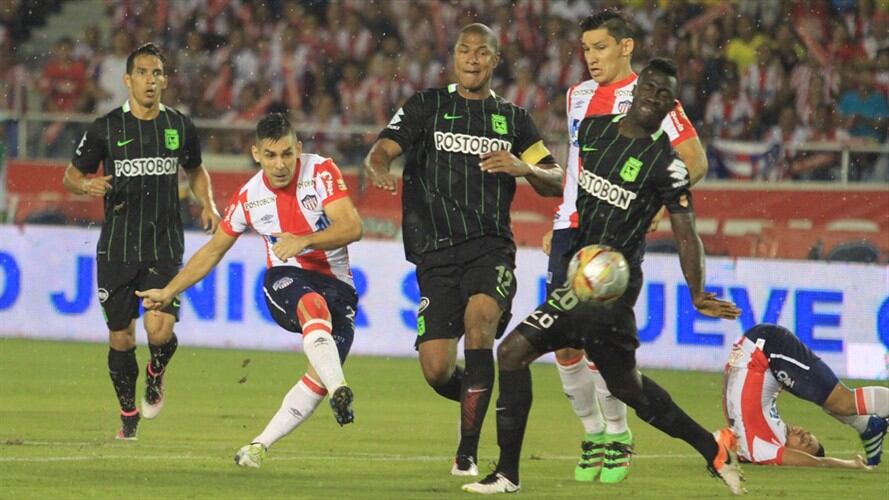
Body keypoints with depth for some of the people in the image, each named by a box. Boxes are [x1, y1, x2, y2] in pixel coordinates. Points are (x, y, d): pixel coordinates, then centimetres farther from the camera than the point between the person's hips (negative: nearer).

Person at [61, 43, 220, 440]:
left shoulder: (180, 127, 5)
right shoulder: (105, 128, -2)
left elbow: (195, 170, 23)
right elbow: (71, 174, 8)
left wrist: (207, 204, 5)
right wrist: (87, 185, -15)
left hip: (165, 247, 0)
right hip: (117, 250, 0)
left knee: (159, 330, -18)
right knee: (121, 339, 4)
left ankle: (156, 376, 17)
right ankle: (128, 414, 27)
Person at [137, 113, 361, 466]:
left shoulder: (321, 172, -8)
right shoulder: (249, 198, 1)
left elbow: (352, 227, -18)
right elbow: (214, 250, 15)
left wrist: (304, 241, -33)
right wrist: (169, 292, 17)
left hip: (337, 286, 0)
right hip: (285, 281, 0)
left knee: (320, 378, -19)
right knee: (314, 305, -39)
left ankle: (261, 445, -5)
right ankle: (340, 392, -59)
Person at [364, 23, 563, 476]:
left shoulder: (512, 118, 15)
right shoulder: (427, 106, 11)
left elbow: (556, 183, 14)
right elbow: (379, 153, -1)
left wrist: (523, 168, -7)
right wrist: (379, 171, -25)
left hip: (491, 247, 0)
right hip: (436, 253, 0)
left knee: (479, 319, -29)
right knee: (436, 371, -8)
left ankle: (468, 452, -23)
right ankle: (478, 397, 30)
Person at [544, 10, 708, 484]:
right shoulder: (577, 96, 17)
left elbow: (695, 161, -5)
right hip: (571, 230, 6)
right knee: (564, 341, 1)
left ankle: (617, 434, 3)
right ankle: (592, 432, 16)